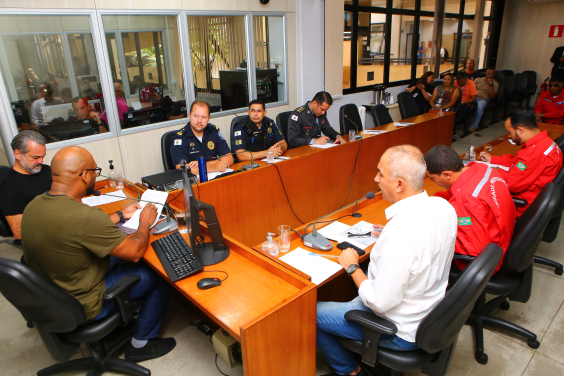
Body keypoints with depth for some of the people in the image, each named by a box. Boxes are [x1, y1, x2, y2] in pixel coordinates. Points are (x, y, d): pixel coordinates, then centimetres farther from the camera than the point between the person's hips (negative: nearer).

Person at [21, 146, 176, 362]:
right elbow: (135, 251, -24)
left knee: (118, 257, 22)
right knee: (160, 276, 2)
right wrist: (145, 222, -5)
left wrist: (120, 216, 14)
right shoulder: (84, 217, -35)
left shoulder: (35, 204, -7)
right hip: (82, 306, -8)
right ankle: (140, 344, 19)